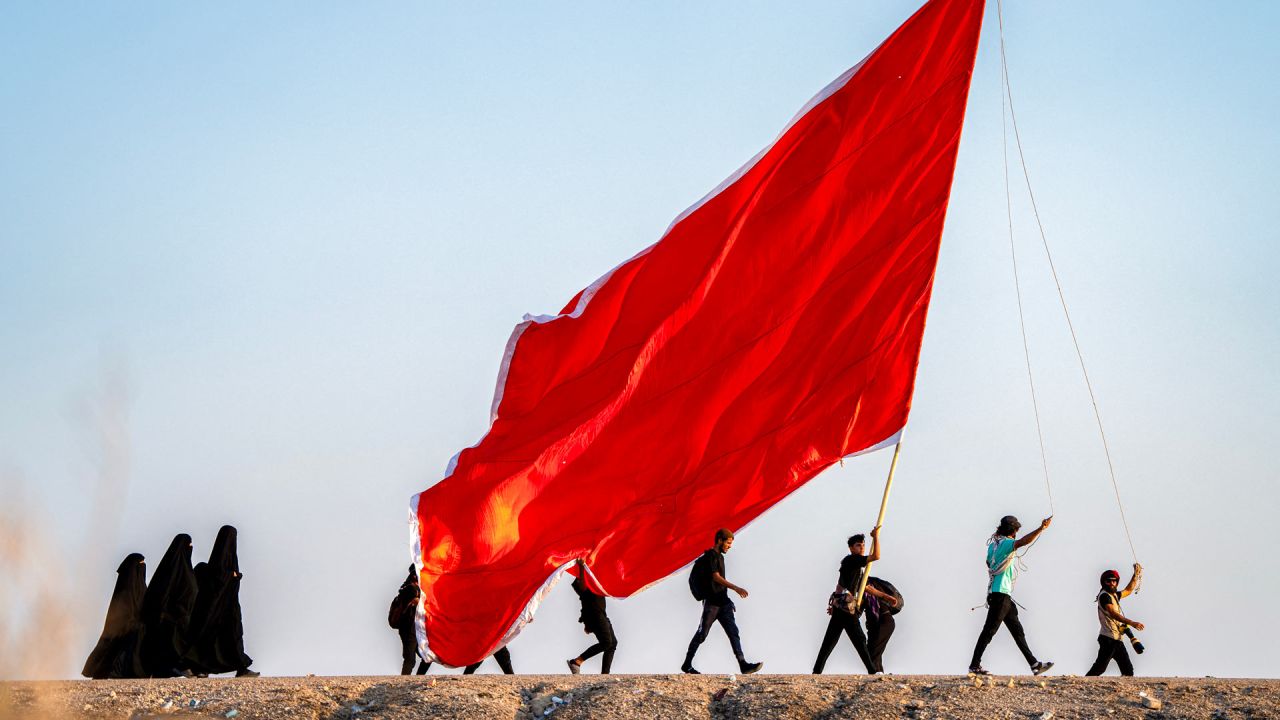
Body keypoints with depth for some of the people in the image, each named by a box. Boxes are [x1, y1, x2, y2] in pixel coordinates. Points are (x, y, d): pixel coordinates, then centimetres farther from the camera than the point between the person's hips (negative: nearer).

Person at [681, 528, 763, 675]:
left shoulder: (720, 556, 18)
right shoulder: (711, 555, -9)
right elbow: (716, 577, -20)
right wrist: (735, 588, -27)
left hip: (723, 602, 9)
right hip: (712, 602, -9)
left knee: (733, 632, -3)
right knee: (702, 634, -3)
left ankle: (743, 665, -12)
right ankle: (687, 665, 8)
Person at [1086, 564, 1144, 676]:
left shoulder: (1114, 595, 18)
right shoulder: (1104, 595, -10)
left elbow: (1128, 591, 37)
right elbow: (1113, 614, -23)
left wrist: (1136, 575, 26)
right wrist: (1132, 623, -32)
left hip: (1117, 639, 10)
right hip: (1109, 638, -10)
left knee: (1128, 670, 8)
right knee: (1100, 667, -17)